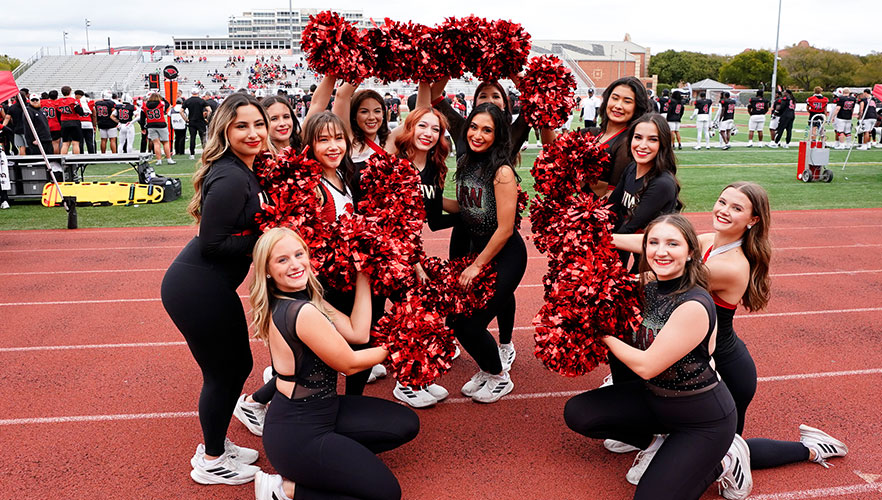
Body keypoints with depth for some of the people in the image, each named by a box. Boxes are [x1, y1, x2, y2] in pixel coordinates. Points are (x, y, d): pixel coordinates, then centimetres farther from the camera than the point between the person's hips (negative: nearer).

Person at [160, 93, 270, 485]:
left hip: (208, 286, 10)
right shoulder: (231, 179, -21)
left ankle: (215, 444, 38)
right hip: (197, 289, -10)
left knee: (238, 365, 19)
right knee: (223, 372, 5)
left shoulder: (244, 171, 8)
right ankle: (211, 463, 25)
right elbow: (212, 243, -22)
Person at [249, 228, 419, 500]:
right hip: (296, 435, -9)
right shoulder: (303, 313, -27)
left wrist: (362, 276, -2)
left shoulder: (307, 299, 2)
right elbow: (349, 364, -15)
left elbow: (357, 333, -4)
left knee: (406, 424, 13)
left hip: (319, 409, 9)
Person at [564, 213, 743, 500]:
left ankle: (722, 459, 11)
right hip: (654, 396, 7)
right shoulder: (648, 284, -7)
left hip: (703, 419, -7)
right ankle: (654, 443, 14)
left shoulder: (694, 306, -29)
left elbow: (646, 365, -26)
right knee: (577, 412, -2)